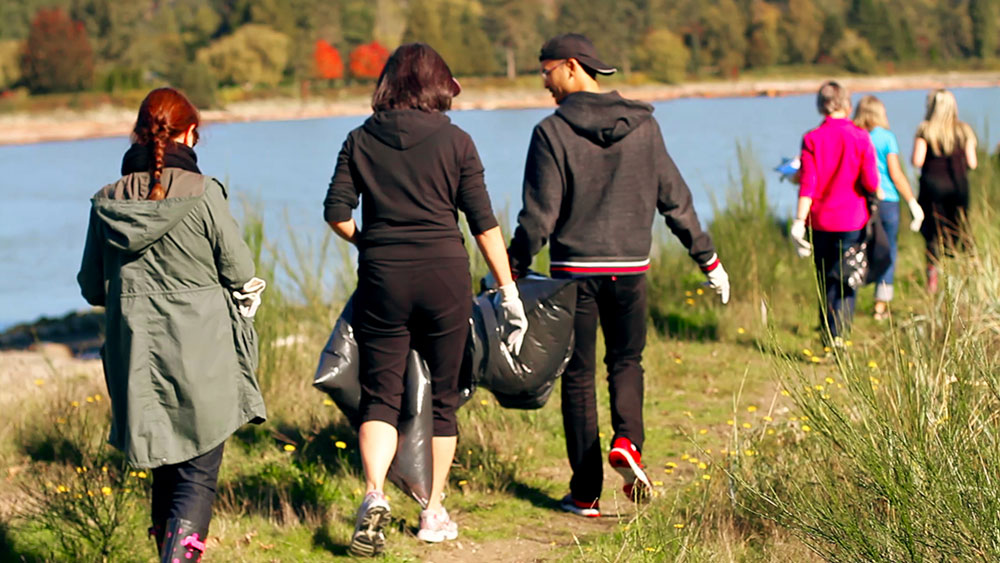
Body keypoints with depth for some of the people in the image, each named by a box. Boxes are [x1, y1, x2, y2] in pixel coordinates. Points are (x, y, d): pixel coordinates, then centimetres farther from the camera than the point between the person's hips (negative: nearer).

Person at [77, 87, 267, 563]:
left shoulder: (107, 202, 1)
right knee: (198, 474, 0)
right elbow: (241, 273, -7)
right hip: (200, 357, -4)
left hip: (136, 356, 4)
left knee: (166, 469, 17)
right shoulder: (202, 193, -12)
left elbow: (93, 287, 7)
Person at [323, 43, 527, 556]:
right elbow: (484, 224, -3)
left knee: (380, 394, 4)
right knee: (442, 396, 13)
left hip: (383, 279, 1)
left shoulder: (361, 141, 3)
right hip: (445, 276, 0)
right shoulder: (455, 142, -2)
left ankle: (374, 496, -20)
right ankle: (434, 514, 20)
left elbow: (336, 213, -2)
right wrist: (509, 292, 2)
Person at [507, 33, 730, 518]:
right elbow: (674, 198, 7)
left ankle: (585, 493, 7)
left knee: (578, 375, 6)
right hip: (629, 266, 3)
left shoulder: (553, 132, -9)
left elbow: (539, 215, -11)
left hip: (574, 269, -3)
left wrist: (512, 271, -1)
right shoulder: (642, 126, 3)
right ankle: (627, 441, -9)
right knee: (626, 361, 19)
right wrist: (708, 258, 15)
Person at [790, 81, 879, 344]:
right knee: (845, 282, 2)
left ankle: (827, 333, 23)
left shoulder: (811, 139, -2)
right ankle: (838, 334, -16)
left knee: (825, 281, 16)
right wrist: (876, 191, 12)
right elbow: (870, 183, -10)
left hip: (820, 221, 2)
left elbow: (807, 186, -8)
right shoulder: (860, 137, -6)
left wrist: (799, 221, -7)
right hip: (852, 220, -2)